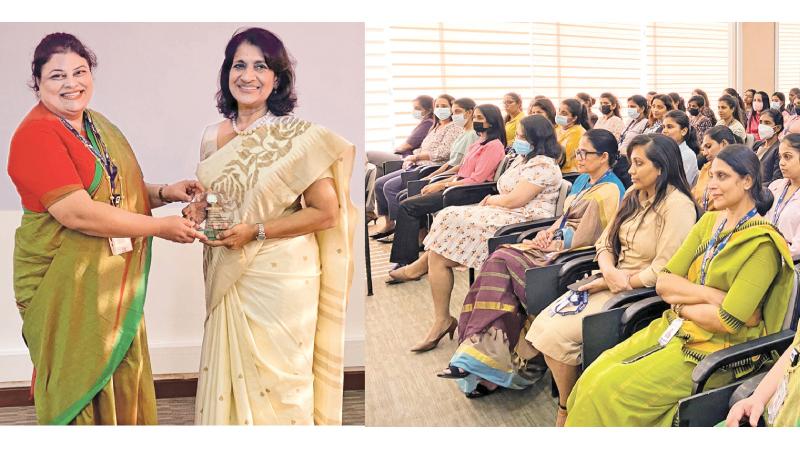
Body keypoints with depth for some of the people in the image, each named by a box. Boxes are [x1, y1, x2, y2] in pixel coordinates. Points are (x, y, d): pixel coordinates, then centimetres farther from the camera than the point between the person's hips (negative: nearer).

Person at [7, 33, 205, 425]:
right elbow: (77, 213, -24)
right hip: (65, 287, -8)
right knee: (79, 384, 4)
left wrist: (164, 193, 2)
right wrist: (159, 227, -18)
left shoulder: (98, 125, 12)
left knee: (124, 378, 13)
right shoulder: (35, 135, -15)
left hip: (115, 283, 8)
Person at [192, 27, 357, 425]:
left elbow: (327, 212, -11)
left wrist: (255, 231, -16)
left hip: (283, 277, -5)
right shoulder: (213, 136, 7)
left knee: (276, 380, 2)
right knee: (229, 376, 9)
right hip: (228, 282, 5)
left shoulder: (298, 136, -9)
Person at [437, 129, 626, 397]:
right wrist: (548, 232, 5)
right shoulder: (583, 180, 20)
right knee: (498, 261, -17)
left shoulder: (608, 192, -11)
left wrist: (553, 244, -6)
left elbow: (583, 239, -17)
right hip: (557, 244, 9)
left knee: (502, 264, -23)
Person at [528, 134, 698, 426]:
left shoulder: (677, 206, -16)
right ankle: (565, 401, 6)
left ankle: (566, 411, 5)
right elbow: (606, 240, 10)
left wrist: (615, 282, -14)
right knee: (543, 325, -9)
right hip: (611, 282, 8)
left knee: (557, 335, -18)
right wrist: (609, 272, -12)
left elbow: (662, 271, -20)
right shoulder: (633, 194, 9)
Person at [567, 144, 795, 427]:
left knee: (608, 392, -21)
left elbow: (728, 321, -20)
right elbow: (663, 282, 2)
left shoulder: (762, 243, -12)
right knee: (591, 379, -12)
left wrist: (681, 302, -5)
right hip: (675, 328, 7)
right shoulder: (709, 222, 10)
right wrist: (711, 295, -13)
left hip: (717, 349, -7)